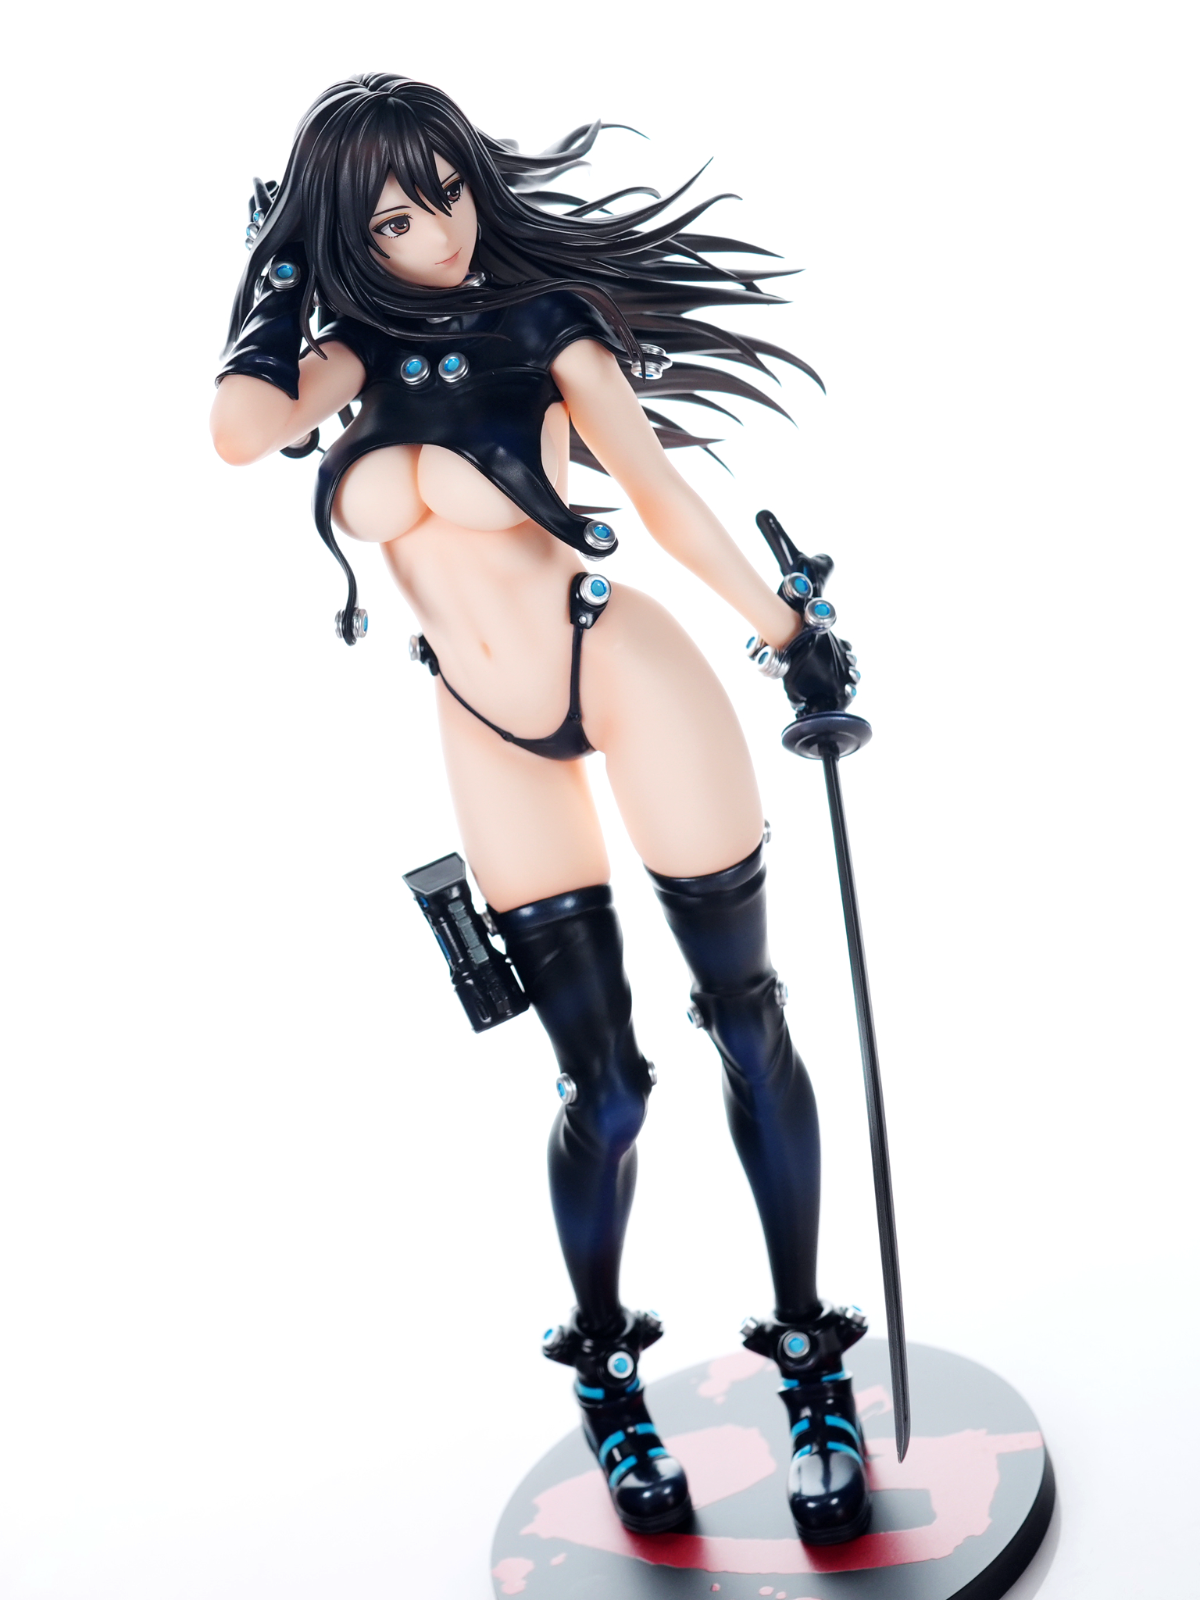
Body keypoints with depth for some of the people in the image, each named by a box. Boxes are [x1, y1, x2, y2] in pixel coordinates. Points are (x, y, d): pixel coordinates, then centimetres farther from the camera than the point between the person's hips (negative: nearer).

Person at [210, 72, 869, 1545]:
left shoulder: (542, 317, 4)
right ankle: (604, 1368, 27)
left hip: (629, 675, -1)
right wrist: (281, 292, 3)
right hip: (490, 738, 2)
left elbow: (659, 486, 3)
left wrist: (788, 630, 2)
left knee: (747, 1020, 3)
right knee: (601, 1083, 3)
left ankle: (807, 1354, 19)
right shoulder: (362, 349, 10)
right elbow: (242, 428, -10)